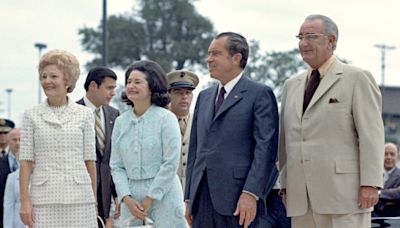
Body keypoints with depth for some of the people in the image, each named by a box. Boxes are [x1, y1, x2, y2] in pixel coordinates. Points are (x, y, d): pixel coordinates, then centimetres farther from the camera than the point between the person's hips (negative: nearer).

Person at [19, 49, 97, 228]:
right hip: (44, 198, 0)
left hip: (79, 198, 0)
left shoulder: (85, 115, 6)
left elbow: (89, 161, 7)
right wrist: (25, 200, -2)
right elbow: (25, 162, 4)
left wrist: (93, 199, 6)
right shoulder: (32, 116, 6)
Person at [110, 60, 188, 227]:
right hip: (131, 196, 4)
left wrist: (150, 198, -10)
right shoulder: (121, 121, 8)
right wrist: (126, 198, -5)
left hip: (163, 194, -4)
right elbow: (116, 165, 8)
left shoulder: (166, 118, -5)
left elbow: (171, 163, -9)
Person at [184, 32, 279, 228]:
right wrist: (189, 197, 14)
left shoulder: (260, 94, -2)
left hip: (237, 199, -6)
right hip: (202, 200, 7)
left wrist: (251, 194, -18)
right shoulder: (204, 97, 20)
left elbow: (265, 148, -10)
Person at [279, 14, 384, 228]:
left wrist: (370, 184, -13)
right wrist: (286, 184, 14)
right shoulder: (291, 85, 18)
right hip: (300, 196, 6)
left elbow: (371, 134, -5)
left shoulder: (357, 78, 1)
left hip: (342, 192, -5)